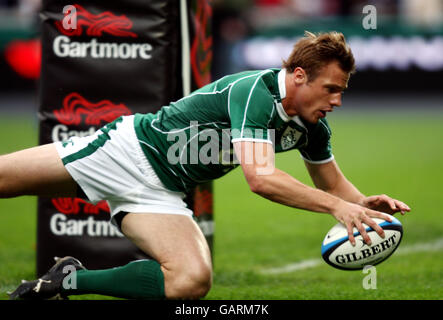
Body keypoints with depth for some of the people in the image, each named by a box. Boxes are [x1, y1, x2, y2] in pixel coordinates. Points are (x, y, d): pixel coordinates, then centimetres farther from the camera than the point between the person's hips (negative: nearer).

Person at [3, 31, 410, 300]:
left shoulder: (313, 129, 1)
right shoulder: (255, 91, -25)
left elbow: (333, 185, 17)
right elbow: (261, 178, -34)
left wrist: (365, 203, -6)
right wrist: (335, 205, -36)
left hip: (160, 193, 6)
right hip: (128, 148, -6)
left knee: (192, 281, -20)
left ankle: (71, 279, -9)